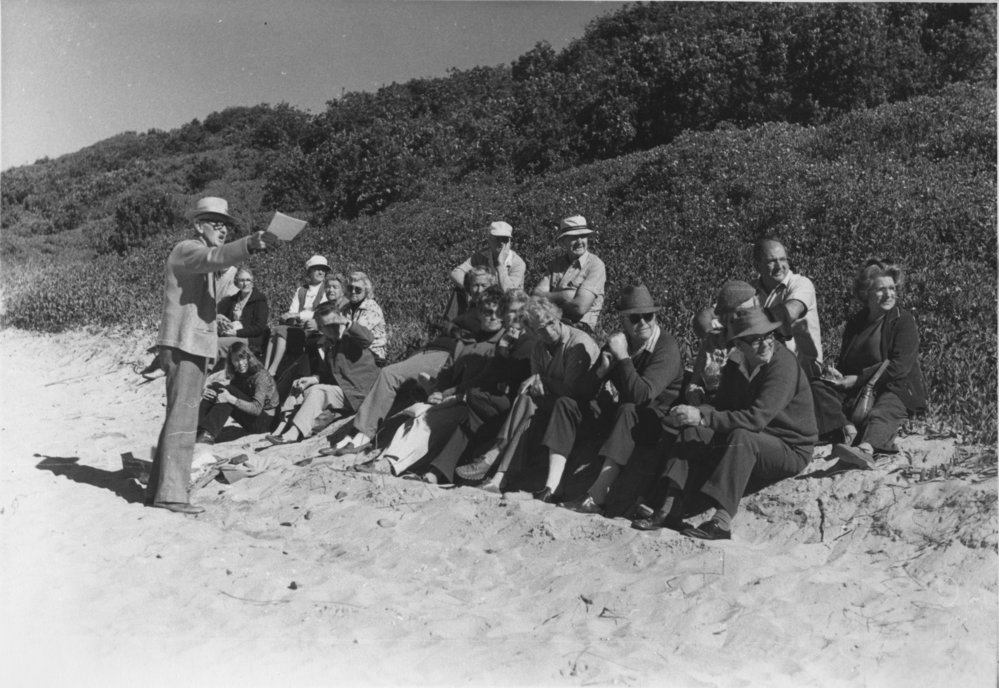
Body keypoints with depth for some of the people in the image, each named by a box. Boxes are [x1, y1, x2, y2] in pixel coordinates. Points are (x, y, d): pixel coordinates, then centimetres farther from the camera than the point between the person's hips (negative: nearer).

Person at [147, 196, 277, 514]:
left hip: (193, 344, 10)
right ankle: (171, 493, -11)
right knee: (182, 418, -12)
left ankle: (158, 488, 20)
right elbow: (215, 257, -32)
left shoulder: (198, 257, 24)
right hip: (183, 344, -10)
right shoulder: (187, 250, -9)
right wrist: (250, 244, -45)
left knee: (179, 417, 13)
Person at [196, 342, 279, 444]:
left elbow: (257, 408, -27)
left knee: (228, 390, -27)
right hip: (252, 420, 8)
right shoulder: (238, 376, 9)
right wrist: (206, 393, -22)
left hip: (265, 421, -8)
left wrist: (230, 399, -38)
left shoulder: (261, 375, -15)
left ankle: (208, 434, -37)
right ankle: (198, 429, -24)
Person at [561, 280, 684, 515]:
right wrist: (601, 370, -16)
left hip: (660, 422, -7)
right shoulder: (618, 340, 4)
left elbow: (642, 394, -30)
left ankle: (597, 496, -42)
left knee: (628, 411, -38)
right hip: (623, 417, 7)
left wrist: (623, 357, -25)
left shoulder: (666, 347, -15)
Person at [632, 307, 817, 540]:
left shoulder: (784, 365, -20)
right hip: (747, 442, 7)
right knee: (693, 432, -12)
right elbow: (721, 404, 3)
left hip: (790, 449, -7)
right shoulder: (736, 364, 4)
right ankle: (671, 509, -22)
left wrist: (703, 418, -33)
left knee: (741, 437, -36)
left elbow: (757, 418, -29)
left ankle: (722, 521, -42)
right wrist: (693, 411, -19)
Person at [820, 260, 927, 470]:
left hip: (897, 390, -6)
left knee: (880, 414, -37)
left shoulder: (904, 321, -1)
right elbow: (845, 362, 17)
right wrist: (837, 376, -9)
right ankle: (851, 434, -50)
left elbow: (900, 366, -12)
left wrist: (857, 379, -15)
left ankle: (866, 449, -68)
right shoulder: (855, 322, 16)